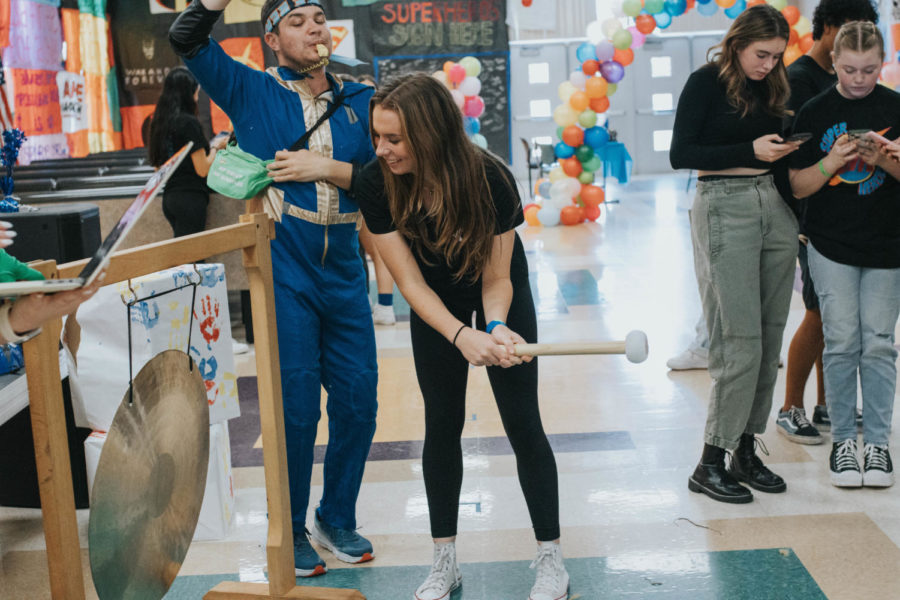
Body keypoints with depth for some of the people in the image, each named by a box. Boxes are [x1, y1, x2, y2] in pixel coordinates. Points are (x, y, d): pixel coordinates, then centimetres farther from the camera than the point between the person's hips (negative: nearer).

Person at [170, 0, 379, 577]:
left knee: (358, 400, 6)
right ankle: (290, 532, 17)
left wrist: (326, 167, -8)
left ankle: (338, 519, 27)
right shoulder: (252, 92, 4)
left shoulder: (361, 100, 11)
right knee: (296, 404, -2)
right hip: (282, 274, -3)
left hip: (344, 274, 4)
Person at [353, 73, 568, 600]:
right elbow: (411, 283, -25)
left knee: (522, 421, -3)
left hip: (500, 294, -1)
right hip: (436, 304, 2)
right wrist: (461, 335, -41)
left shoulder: (491, 180, -33)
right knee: (442, 424, 2)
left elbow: (495, 279, -22)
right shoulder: (377, 185, -28)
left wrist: (496, 328, -43)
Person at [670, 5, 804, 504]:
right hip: (724, 207, -7)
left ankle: (746, 451, 15)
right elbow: (679, 155, -10)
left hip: (774, 205, 7)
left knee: (770, 337, 5)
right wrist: (750, 151, -14)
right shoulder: (706, 82, -4)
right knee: (740, 340, -9)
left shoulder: (769, 88, 14)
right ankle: (709, 463, 0)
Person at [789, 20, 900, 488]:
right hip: (832, 245, 0)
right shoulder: (814, 112, 1)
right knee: (841, 341, -1)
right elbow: (799, 186, 0)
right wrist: (831, 161, -17)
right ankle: (842, 440, 11)